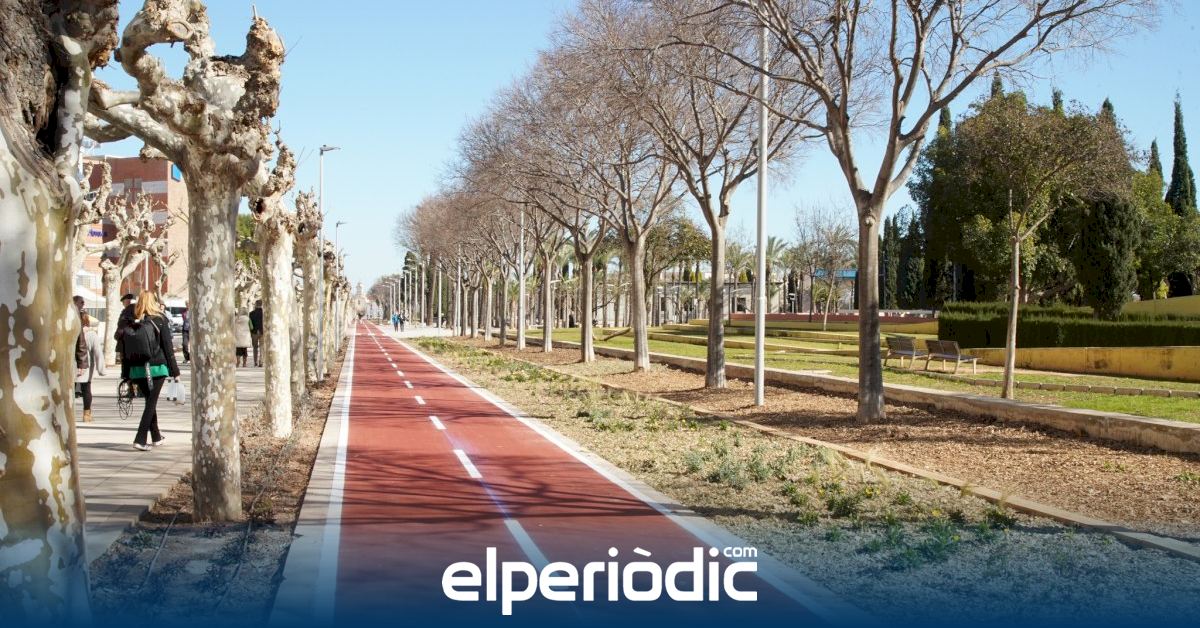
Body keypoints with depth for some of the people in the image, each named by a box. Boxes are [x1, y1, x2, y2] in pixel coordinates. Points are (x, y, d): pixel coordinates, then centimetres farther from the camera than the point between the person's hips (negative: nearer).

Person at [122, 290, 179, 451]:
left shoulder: (133, 324, 4)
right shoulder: (161, 320, -4)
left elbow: (127, 350, 4)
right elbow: (167, 346, -5)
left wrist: (130, 375, 10)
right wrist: (174, 370, 0)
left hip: (138, 369, 4)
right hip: (157, 367, -4)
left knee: (150, 402, 17)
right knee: (151, 403, -1)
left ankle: (156, 437, 28)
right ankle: (140, 440, -12)